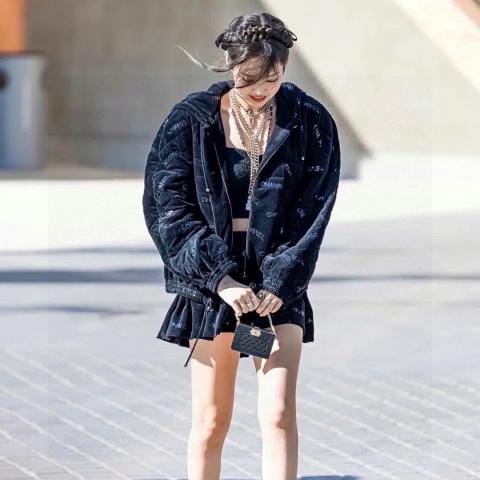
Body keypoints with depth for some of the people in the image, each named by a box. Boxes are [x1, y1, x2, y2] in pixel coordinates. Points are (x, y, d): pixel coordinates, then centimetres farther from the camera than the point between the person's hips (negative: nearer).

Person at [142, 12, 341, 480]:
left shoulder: (310, 122, 0)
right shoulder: (191, 120, -3)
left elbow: (313, 212, -2)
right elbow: (168, 207, -6)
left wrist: (280, 282, -12)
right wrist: (220, 277, -15)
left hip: (279, 284, 0)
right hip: (210, 283, 0)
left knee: (278, 413, -10)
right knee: (210, 422, 3)